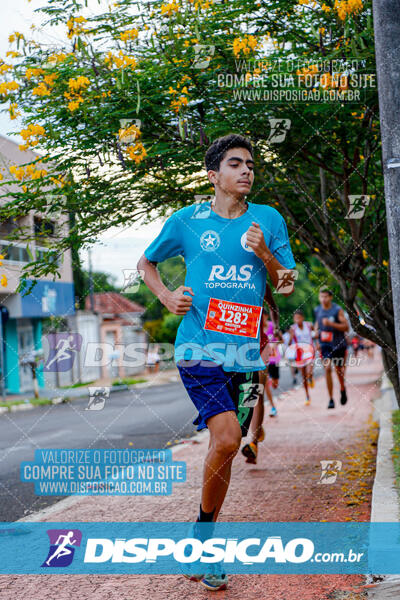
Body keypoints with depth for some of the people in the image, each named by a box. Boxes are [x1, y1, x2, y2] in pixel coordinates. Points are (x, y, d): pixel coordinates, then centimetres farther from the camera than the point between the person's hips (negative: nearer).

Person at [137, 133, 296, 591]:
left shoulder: (269, 219, 8)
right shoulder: (187, 221, 4)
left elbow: (288, 286, 9)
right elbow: (146, 263, 18)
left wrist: (263, 253, -9)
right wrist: (167, 297, 1)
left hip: (245, 353, 3)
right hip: (198, 347, -3)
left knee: (227, 448, 7)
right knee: (226, 438, -20)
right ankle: (204, 524, 4)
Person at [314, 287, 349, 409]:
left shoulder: (337, 310, -12)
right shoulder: (317, 310, 2)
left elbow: (346, 327, -16)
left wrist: (331, 323, -27)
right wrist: (317, 332, 8)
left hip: (338, 344, -2)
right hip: (325, 344, 2)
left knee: (339, 369, 12)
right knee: (327, 369, -12)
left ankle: (343, 390, 43)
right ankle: (331, 399, -8)